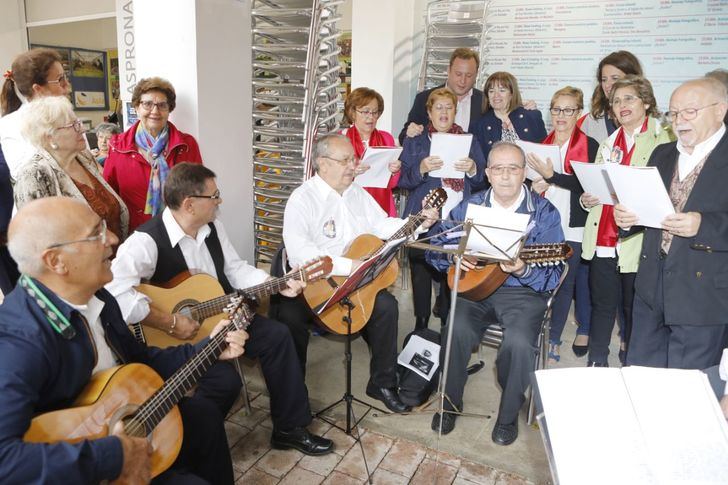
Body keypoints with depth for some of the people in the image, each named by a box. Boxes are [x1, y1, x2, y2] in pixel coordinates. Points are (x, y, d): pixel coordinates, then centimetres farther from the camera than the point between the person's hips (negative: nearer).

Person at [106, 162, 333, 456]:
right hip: (174, 337, -8)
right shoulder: (147, 240, -25)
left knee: (277, 336, -1)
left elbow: (235, 269, 11)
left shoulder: (213, 227, 2)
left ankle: (290, 428, 11)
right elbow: (115, 292, -38)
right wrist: (170, 323, -35)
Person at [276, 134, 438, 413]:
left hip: (355, 280, 6)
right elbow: (299, 251, -28)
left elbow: (383, 225, 18)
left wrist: (419, 223, 2)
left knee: (386, 305, -13)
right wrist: (348, 266, -32)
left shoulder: (357, 193, 11)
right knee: (289, 315, -29)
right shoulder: (303, 199, -14)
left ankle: (382, 384, 6)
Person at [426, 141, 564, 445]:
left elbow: (553, 277, -6)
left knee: (520, 342, -29)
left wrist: (524, 271, -27)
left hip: (524, 293, -1)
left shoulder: (544, 213, -2)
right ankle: (450, 402, 1)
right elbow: (435, 249, 7)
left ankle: (508, 416, 2)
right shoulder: (470, 206, 6)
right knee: (458, 330, -27)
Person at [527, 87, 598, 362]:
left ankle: (553, 341, 3)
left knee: (564, 282, -4)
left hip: (573, 226, -4)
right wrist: (536, 185, 2)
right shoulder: (542, 145, 13)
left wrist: (551, 176, -22)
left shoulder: (589, 146, -2)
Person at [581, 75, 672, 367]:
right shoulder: (607, 144, 18)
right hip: (603, 241, 5)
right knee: (602, 305, 11)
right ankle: (596, 363, 24)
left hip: (637, 242, -4)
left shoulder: (663, 142, -1)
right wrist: (587, 199, 3)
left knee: (634, 309, 7)